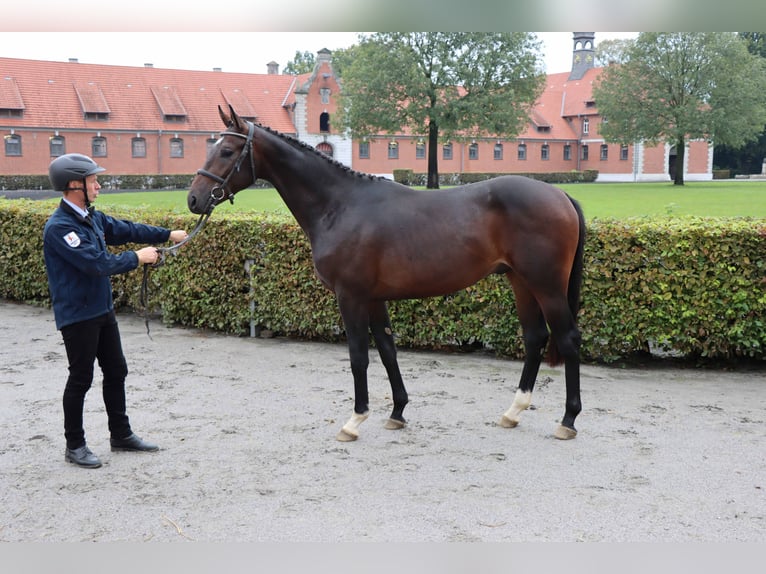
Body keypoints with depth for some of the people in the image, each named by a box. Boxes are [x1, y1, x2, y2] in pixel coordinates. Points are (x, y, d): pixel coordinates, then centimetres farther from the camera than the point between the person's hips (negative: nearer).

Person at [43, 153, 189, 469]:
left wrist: (168, 234, 13)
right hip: (77, 316, -9)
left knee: (116, 372, 16)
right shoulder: (59, 227, -22)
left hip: (102, 310, 9)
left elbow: (127, 229, 16)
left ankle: (121, 434, 30)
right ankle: (74, 445, 16)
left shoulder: (91, 217, 6)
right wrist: (137, 257, -16)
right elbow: (97, 263, -27)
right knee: (81, 379, 1)